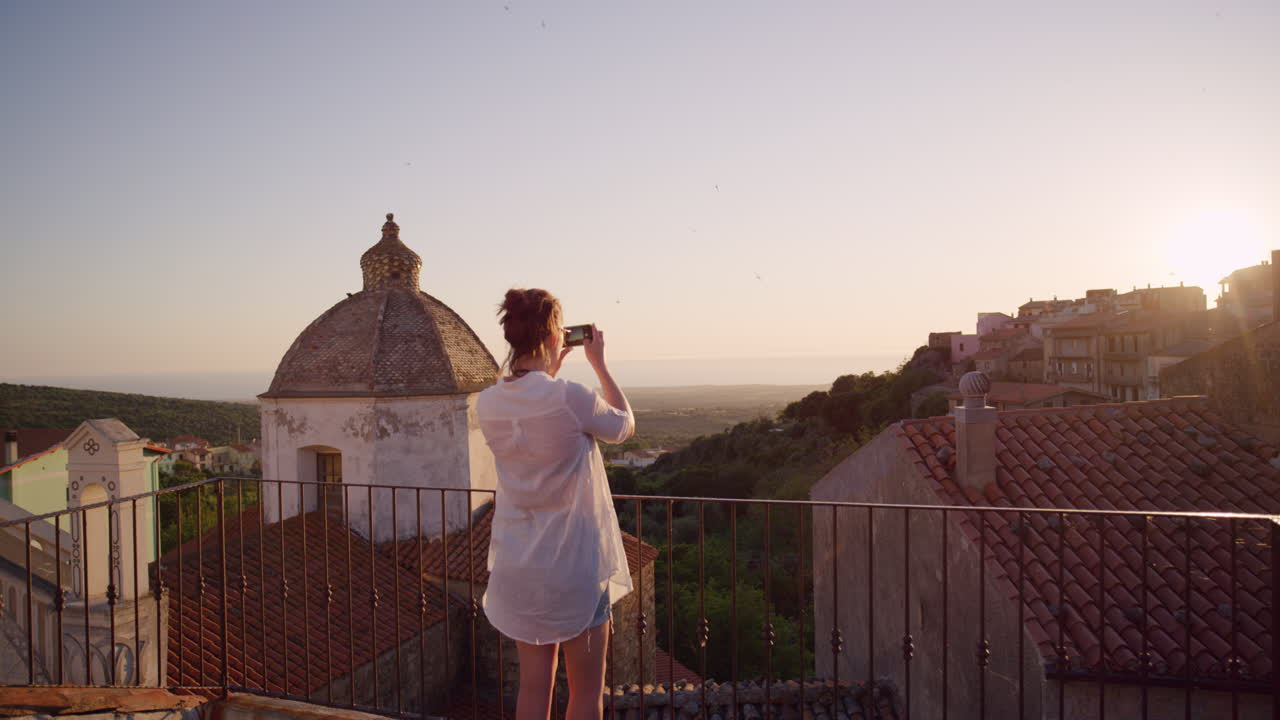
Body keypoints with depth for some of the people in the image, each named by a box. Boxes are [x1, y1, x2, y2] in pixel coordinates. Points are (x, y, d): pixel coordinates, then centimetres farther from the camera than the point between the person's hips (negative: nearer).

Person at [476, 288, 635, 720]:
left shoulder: (487, 404, -4)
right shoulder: (571, 398, -22)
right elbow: (624, 426, -2)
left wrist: (550, 369, 16)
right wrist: (599, 363, 5)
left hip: (517, 566, 6)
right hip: (575, 563, -5)